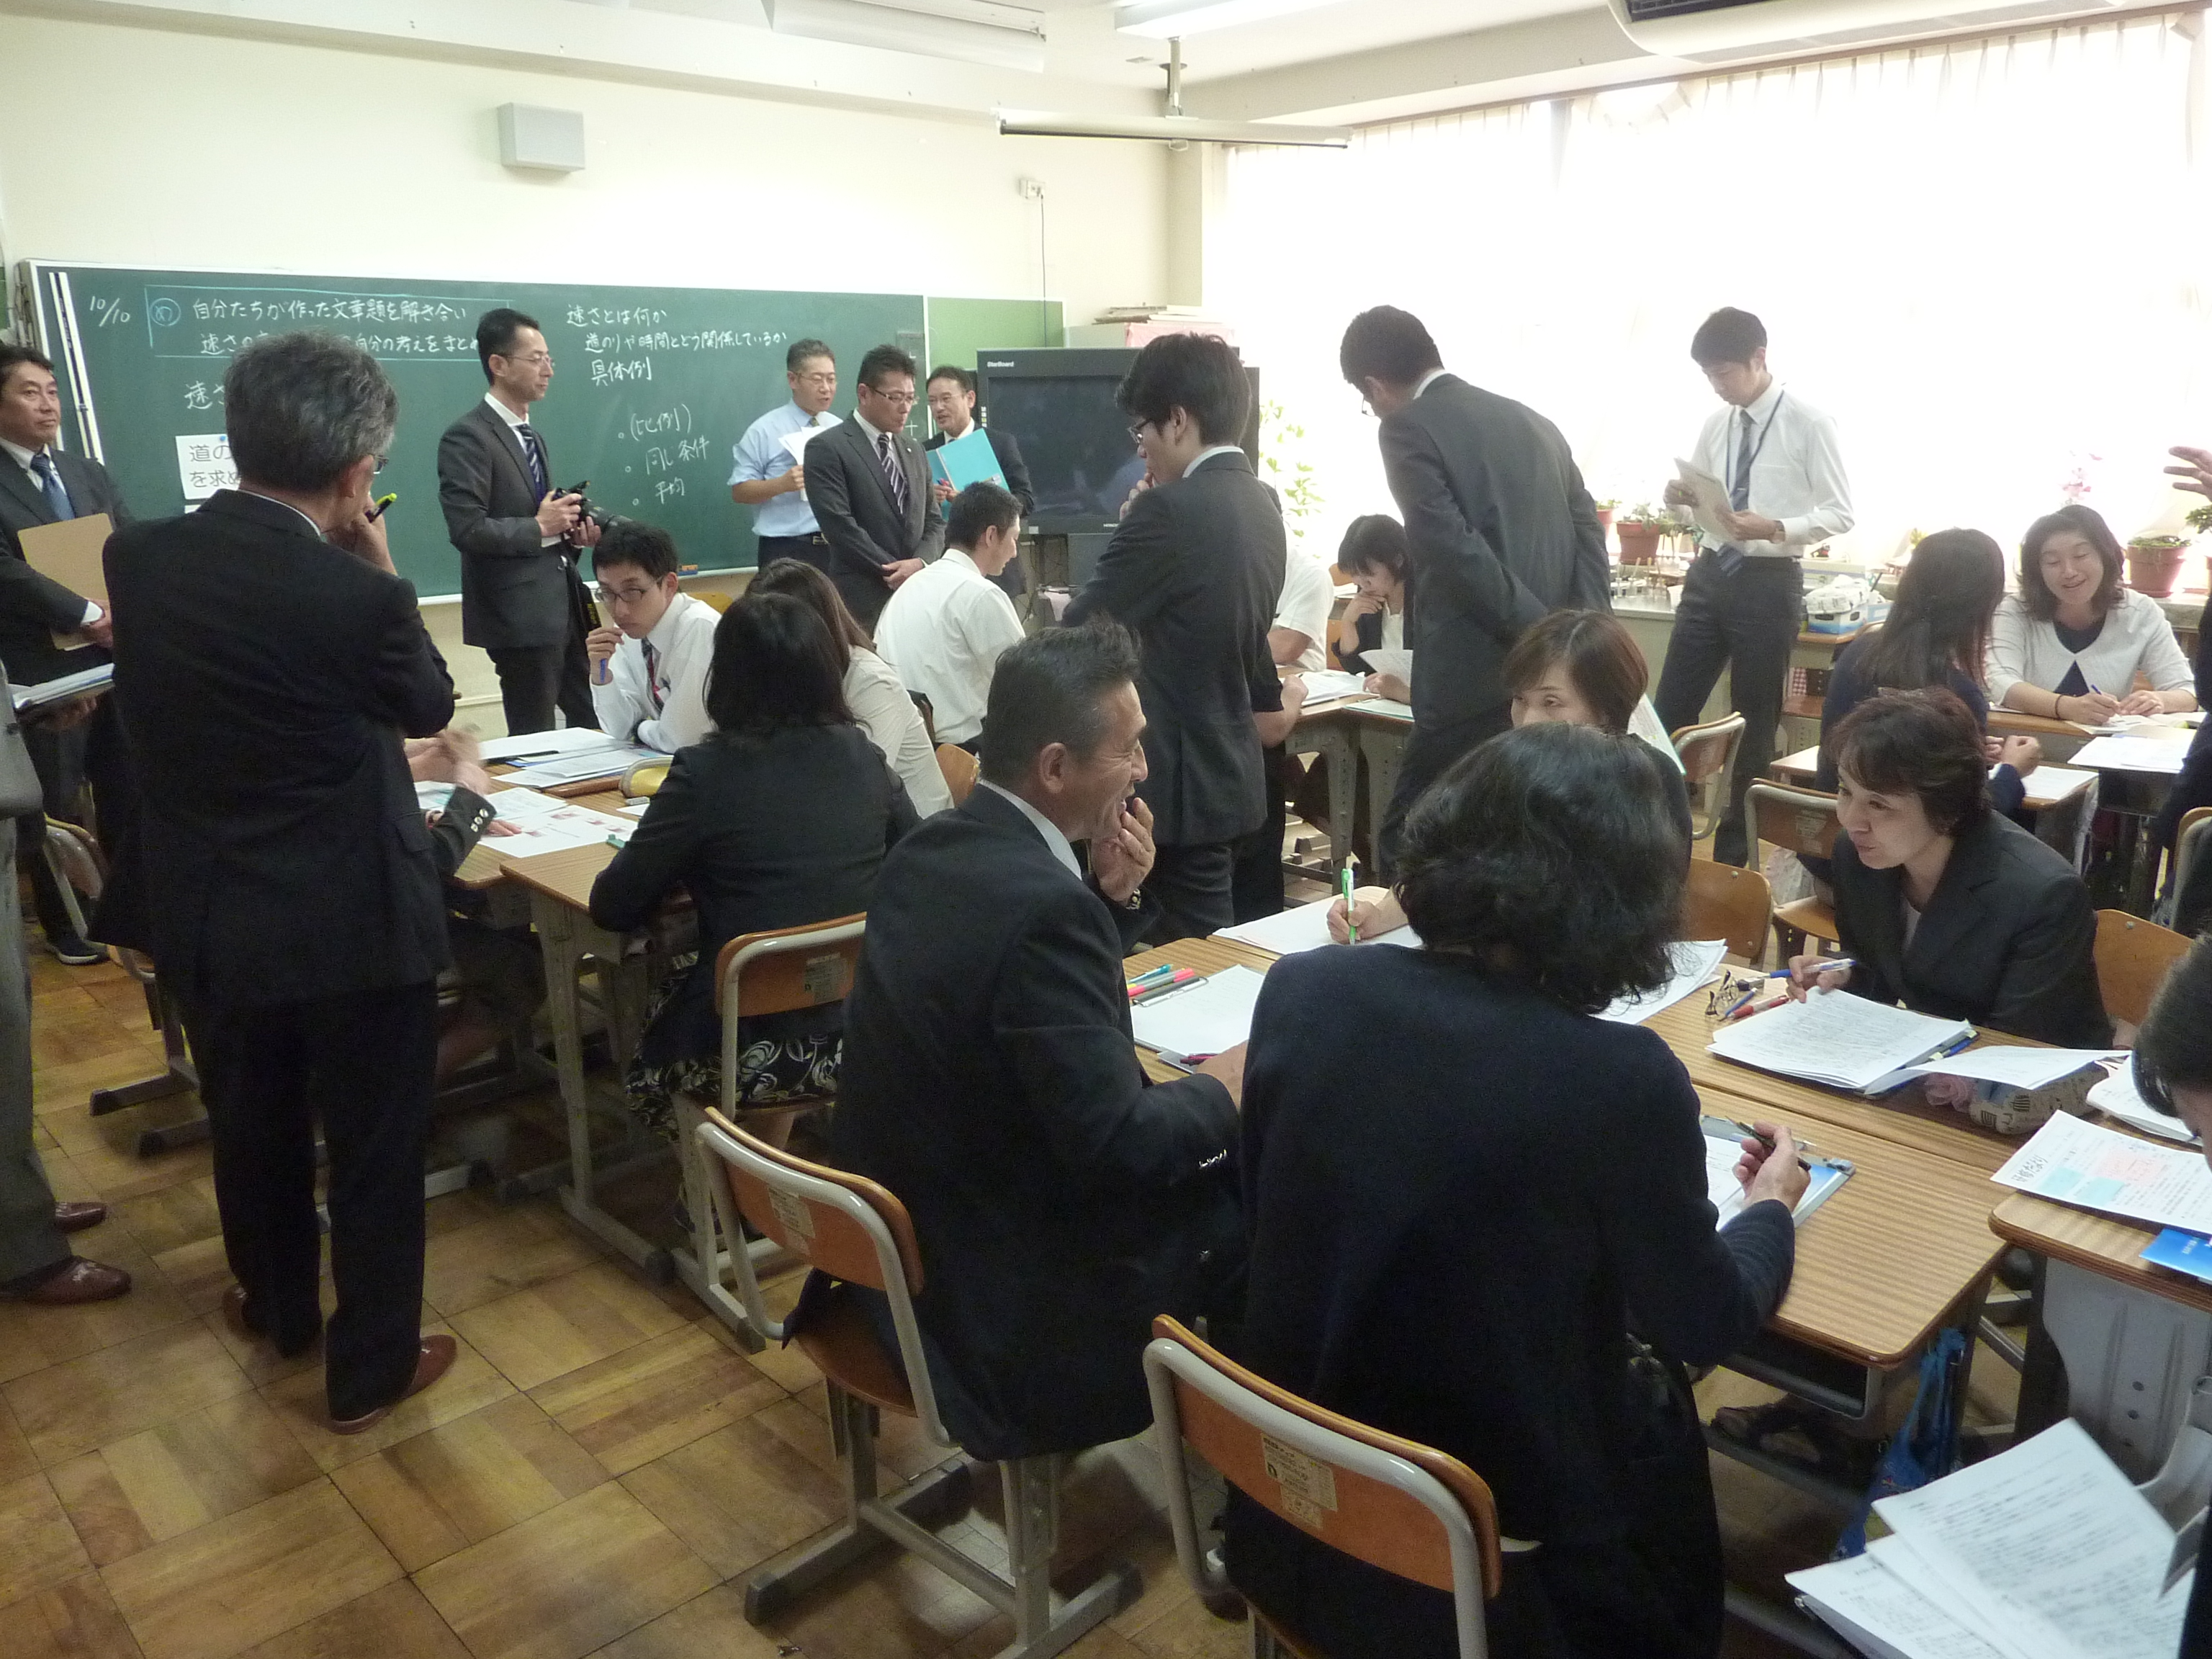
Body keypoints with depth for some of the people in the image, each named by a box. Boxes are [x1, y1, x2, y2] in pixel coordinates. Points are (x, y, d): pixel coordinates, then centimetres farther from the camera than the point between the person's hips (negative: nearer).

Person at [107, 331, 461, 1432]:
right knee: (375, 1149, 12)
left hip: (209, 914, 6)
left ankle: (278, 1308, 47)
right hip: (354, 920, -5)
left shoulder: (139, 558, -7)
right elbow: (428, 705, -4)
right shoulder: (357, 596, -23)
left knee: (252, 1128, 25)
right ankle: (370, 1370, 26)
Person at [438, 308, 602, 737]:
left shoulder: (533, 436, 17)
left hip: (565, 604, 9)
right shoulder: (467, 437, -12)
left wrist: (572, 532, 4)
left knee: (598, 725, 11)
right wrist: (539, 528, -14)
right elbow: (468, 530, -21)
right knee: (536, 741, 1)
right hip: (521, 614, -8)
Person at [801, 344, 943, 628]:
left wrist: (920, 562, -6)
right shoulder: (827, 449, -3)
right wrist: (894, 574, -13)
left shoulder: (913, 451, 18)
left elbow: (934, 522, 16)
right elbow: (840, 526, -12)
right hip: (862, 602, -6)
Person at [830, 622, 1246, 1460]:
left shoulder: (930, 851, -1)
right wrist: (1218, 1092, -8)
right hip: (1015, 1304, -9)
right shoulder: (1043, 904, -30)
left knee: (1212, 1166, 19)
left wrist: (1114, 896, -2)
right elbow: (1117, 1146, -27)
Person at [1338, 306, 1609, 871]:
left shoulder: (1408, 430, -5)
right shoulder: (1534, 422, 17)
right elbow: (1587, 533, 10)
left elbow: (1456, 551, -17)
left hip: (1478, 684, -7)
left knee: (1407, 846, 4)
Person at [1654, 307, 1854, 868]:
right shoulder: (1715, 424, 7)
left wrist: (1774, 529, -25)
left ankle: (1734, 851, 21)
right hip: (1709, 574, 5)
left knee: (1754, 721, 7)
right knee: (1672, 709, 6)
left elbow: (1840, 514, -9)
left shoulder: (1809, 423, -9)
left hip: (1768, 583, -5)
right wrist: (1683, 497, -5)